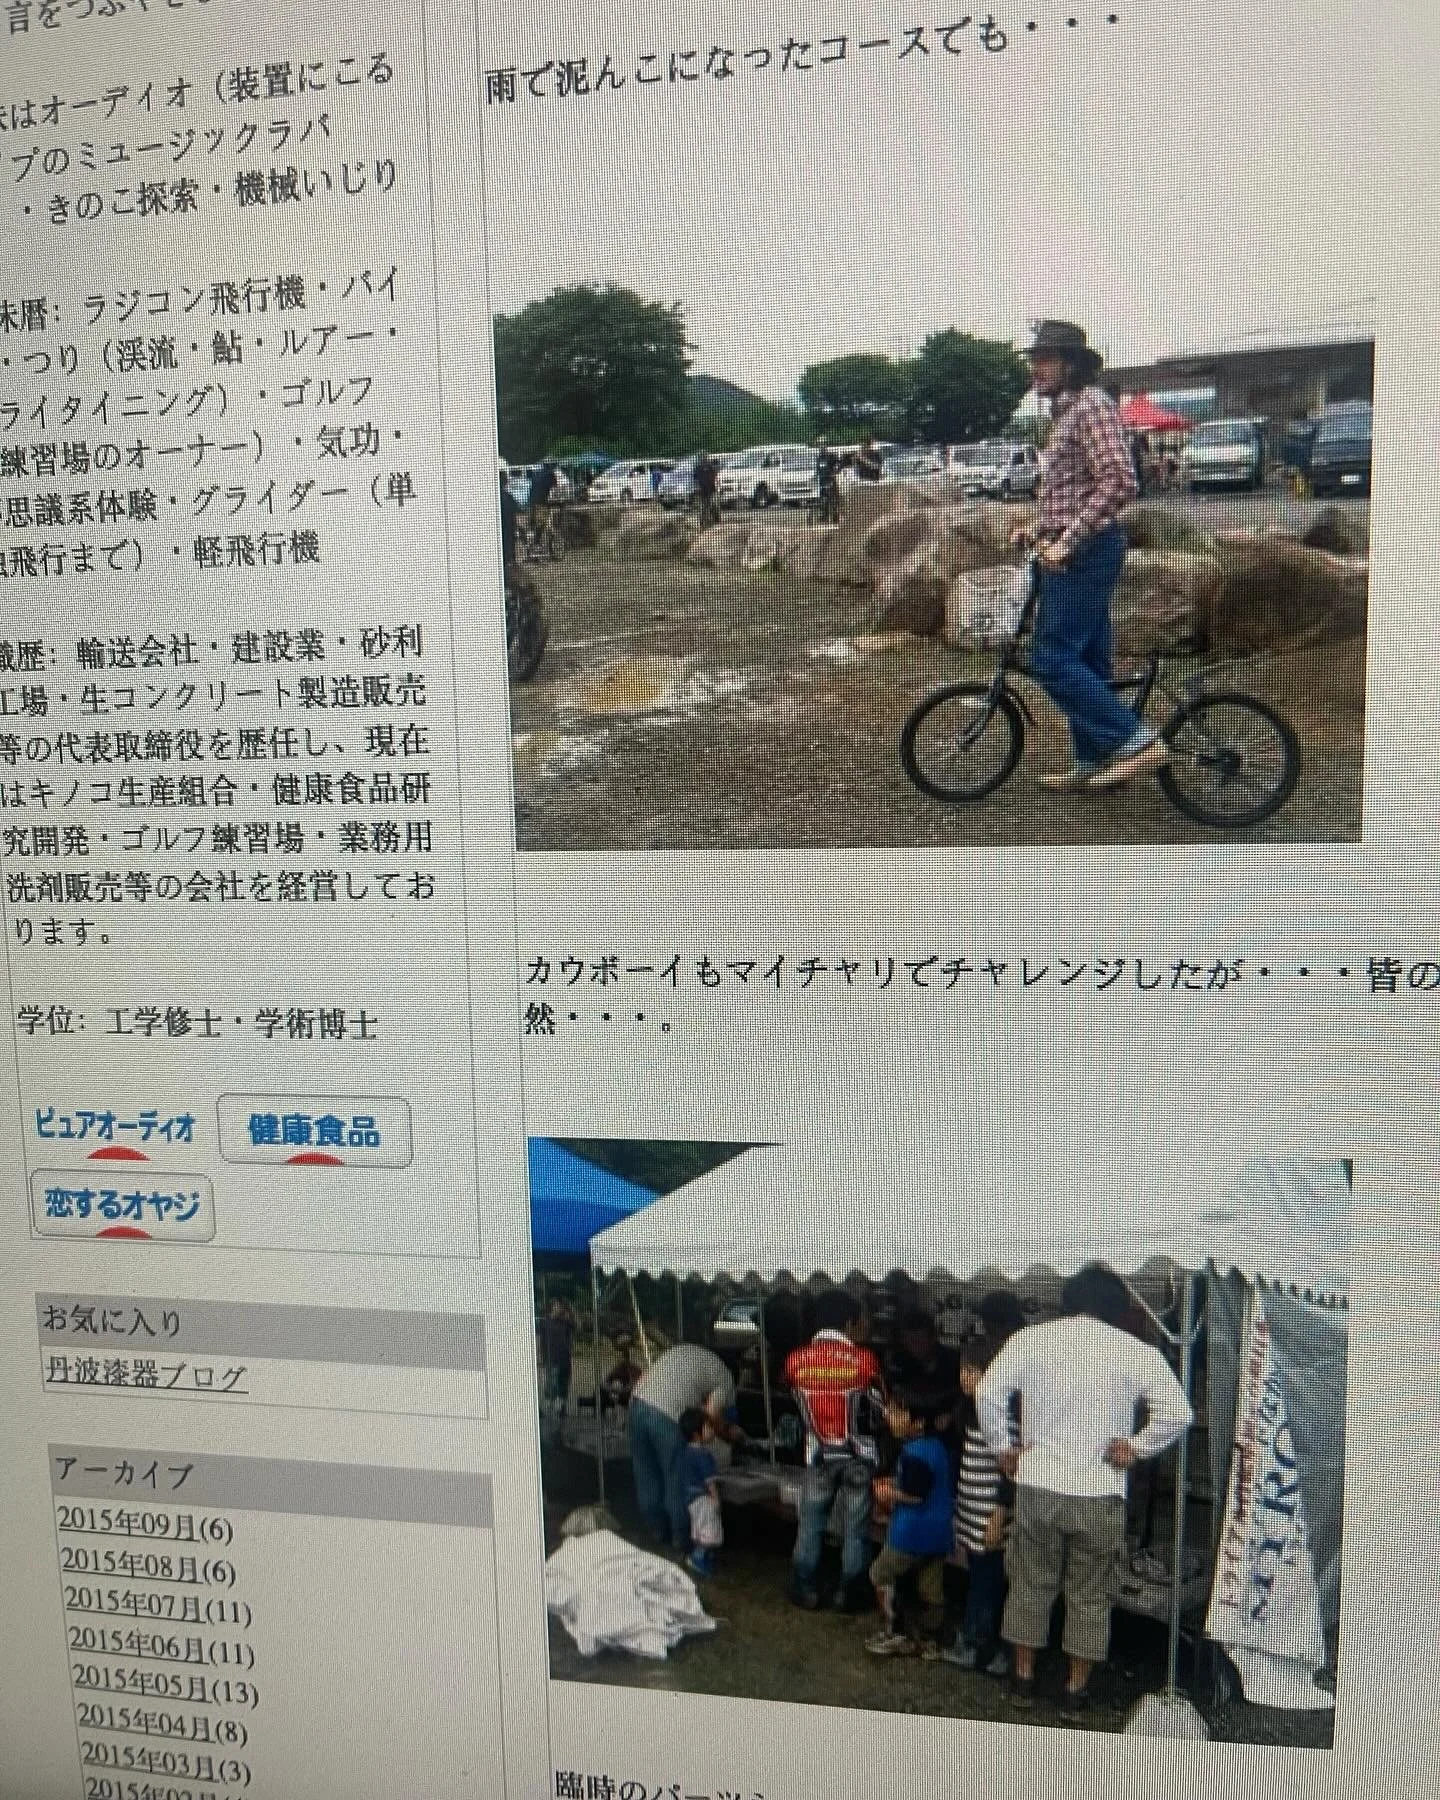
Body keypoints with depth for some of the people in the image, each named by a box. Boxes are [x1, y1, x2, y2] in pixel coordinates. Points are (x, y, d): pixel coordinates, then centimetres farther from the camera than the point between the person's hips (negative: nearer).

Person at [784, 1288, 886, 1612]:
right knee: (854, 1527, 10)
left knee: (810, 1524, 14)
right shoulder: (864, 1359, -15)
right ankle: (851, 1593, 17)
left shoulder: (795, 1360, -8)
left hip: (818, 1454, 2)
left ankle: (804, 1590, 20)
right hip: (858, 1455, -1)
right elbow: (880, 1403, -2)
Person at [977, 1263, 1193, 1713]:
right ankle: (1076, 1687, 23)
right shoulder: (1135, 1351, -4)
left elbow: (988, 1391, -9)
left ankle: (1024, 1676, 27)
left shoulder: (1032, 1338, -2)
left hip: (1037, 1485, 1)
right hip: (1099, 1492, -1)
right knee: (1089, 1593, 15)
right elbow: (1177, 1412, -10)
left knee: (1030, 1582, 17)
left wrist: (1002, 1446, 3)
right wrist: (1137, 1446, 1)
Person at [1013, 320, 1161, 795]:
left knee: (1052, 658, -13)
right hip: (1077, 552, 11)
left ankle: (1138, 740, -12)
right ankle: (1093, 763, 19)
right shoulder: (1069, 410, 20)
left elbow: (1120, 483, -24)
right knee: (1086, 660, 12)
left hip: (1085, 551, -11)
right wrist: (1038, 531, 16)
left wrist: (1067, 540, -25)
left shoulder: (1092, 405, -12)